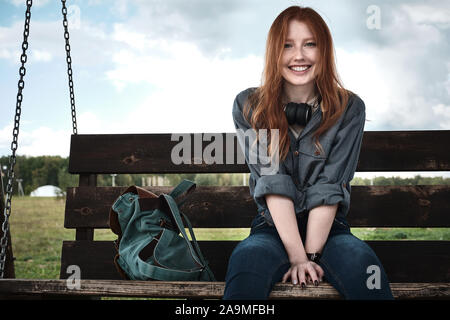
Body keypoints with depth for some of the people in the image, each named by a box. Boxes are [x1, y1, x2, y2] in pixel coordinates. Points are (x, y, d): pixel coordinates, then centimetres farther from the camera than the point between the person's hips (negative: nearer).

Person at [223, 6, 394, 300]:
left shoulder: (350, 109, 1)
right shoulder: (248, 107, 0)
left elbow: (329, 187, -8)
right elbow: (273, 183, -10)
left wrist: (310, 255, -16)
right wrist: (296, 256, -16)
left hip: (329, 230, 1)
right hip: (273, 229, 0)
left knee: (361, 262, -33)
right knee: (247, 259, -35)